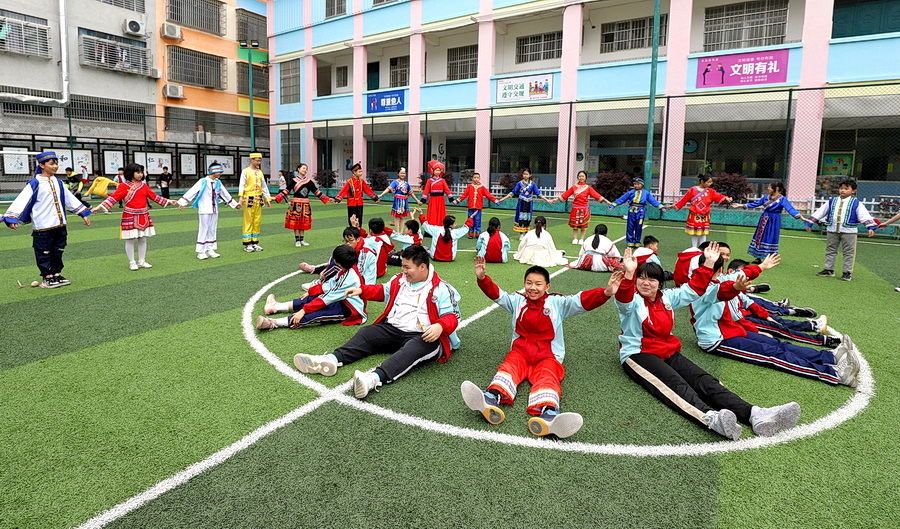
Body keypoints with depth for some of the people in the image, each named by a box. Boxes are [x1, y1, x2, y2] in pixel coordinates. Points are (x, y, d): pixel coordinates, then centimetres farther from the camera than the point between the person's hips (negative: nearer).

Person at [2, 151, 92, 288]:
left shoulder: (58, 182, 9)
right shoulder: (35, 184, -10)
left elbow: (71, 199, 17)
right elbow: (21, 201, -16)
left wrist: (84, 214, 17)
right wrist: (11, 218, -26)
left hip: (59, 225, 6)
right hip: (42, 227, -6)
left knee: (58, 252, 14)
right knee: (44, 254, 3)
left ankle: (57, 274, 24)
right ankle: (47, 278, 12)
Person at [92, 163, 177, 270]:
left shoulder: (144, 185, 8)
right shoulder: (124, 187, -6)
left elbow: (154, 196, 13)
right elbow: (113, 198, -11)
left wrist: (168, 201, 10)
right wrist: (99, 207, -20)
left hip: (144, 216, 5)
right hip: (130, 217, -4)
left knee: (143, 239, 9)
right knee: (130, 240, 2)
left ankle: (142, 261, 20)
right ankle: (132, 263, 13)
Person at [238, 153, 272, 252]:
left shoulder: (260, 172, 14)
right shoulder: (246, 171, -2)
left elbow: (264, 187, 18)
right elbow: (241, 185, -7)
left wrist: (268, 199, 15)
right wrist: (241, 197, -18)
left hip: (259, 199, 5)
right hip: (249, 199, -5)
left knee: (257, 222, 7)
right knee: (248, 221, -3)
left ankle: (255, 242, 15)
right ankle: (247, 244, 2)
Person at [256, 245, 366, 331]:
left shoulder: (349, 278, -29)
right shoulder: (348, 269, -1)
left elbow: (327, 298, -29)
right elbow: (331, 283, 12)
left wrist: (304, 310, -26)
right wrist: (310, 291, 15)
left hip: (351, 311, -10)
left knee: (313, 315, -27)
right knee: (311, 299, 10)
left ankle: (273, 323, -29)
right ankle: (276, 307, 19)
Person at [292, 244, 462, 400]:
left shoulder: (441, 289, -4)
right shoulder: (399, 280, 13)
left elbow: (452, 316, -8)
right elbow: (383, 291, 30)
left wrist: (440, 326, -30)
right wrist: (361, 290, 17)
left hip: (424, 337, -6)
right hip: (392, 329, 7)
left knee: (415, 348, -38)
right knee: (366, 333, -15)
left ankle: (375, 378, -61)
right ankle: (332, 359, -38)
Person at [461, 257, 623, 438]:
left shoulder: (557, 303, 8)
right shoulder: (517, 300, 14)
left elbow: (582, 301, -6)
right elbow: (496, 294, 3)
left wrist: (606, 293, -24)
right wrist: (482, 278, -17)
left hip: (547, 356, -1)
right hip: (520, 352, 2)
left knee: (547, 378, -30)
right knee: (508, 368, -28)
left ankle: (548, 417, -59)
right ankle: (490, 400, -56)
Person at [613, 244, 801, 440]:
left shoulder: (667, 297, 16)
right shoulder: (633, 301, -3)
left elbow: (693, 289, 22)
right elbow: (623, 300, -26)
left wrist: (708, 264, 13)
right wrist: (629, 274, -43)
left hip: (669, 352, 6)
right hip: (638, 354, -6)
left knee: (704, 380, -19)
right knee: (675, 384, -34)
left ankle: (755, 415, -38)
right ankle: (711, 418, -60)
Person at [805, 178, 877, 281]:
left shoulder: (856, 203, -1)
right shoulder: (831, 201, 7)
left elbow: (865, 215, -8)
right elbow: (820, 212, 10)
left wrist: (871, 227, -19)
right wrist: (809, 223, 7)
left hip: (848, 231, -3)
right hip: (832, 230, 3)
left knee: (848, 253, 3)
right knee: (830, 251, 10)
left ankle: (847, 272, 10)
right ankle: (828, 270, 20)